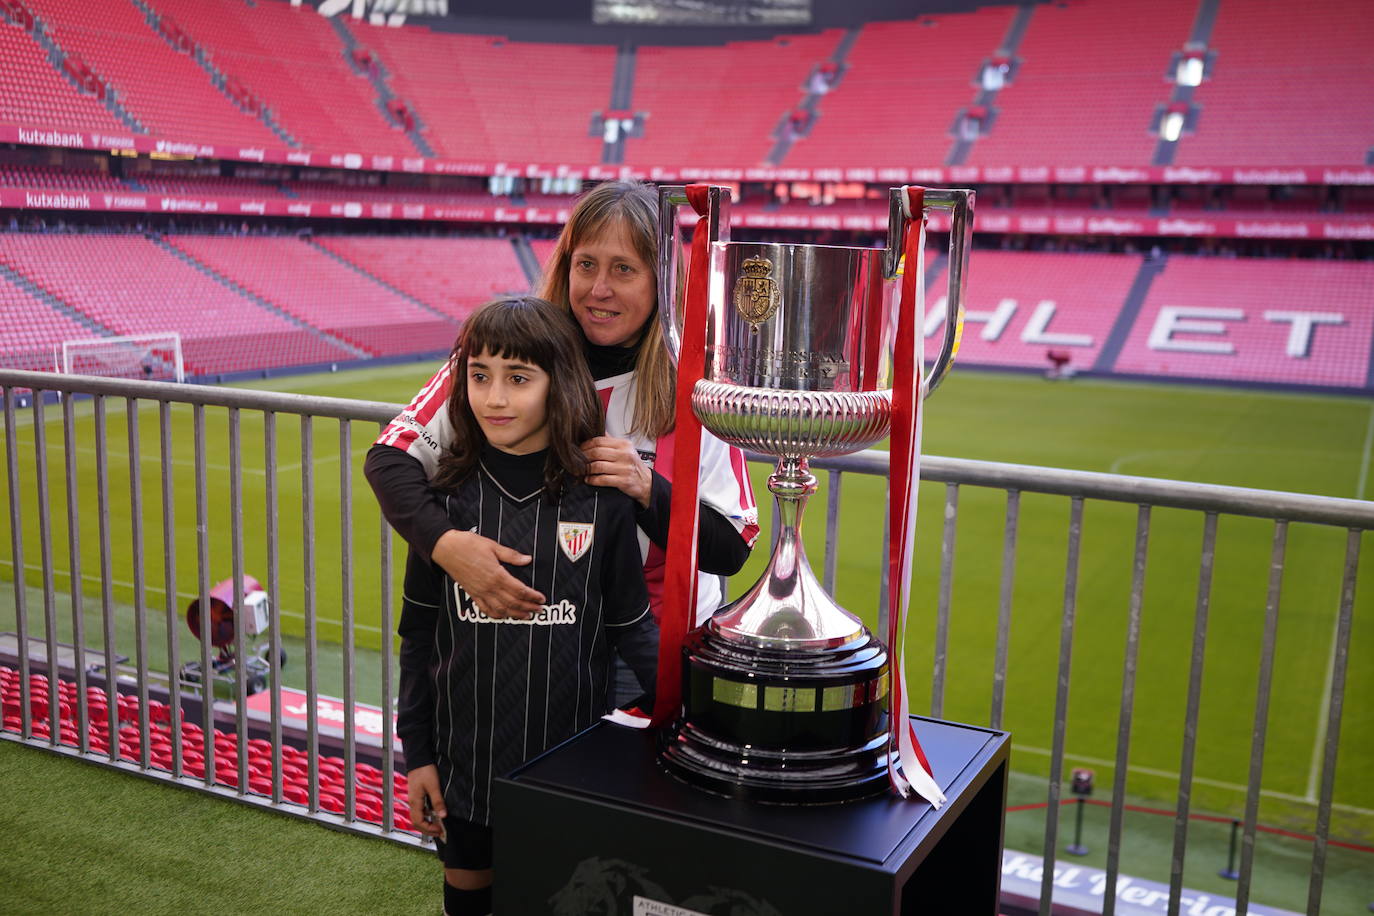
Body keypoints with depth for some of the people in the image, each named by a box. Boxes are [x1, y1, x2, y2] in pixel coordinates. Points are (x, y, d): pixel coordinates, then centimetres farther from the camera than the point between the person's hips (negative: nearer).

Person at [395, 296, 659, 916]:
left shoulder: (600, 498, -9)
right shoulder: (447, 494, -6)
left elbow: (631, 626, -2)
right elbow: (420, 634, 1)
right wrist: (415, 753, 2)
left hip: (569, 762, -1)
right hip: (465, 762, 1)